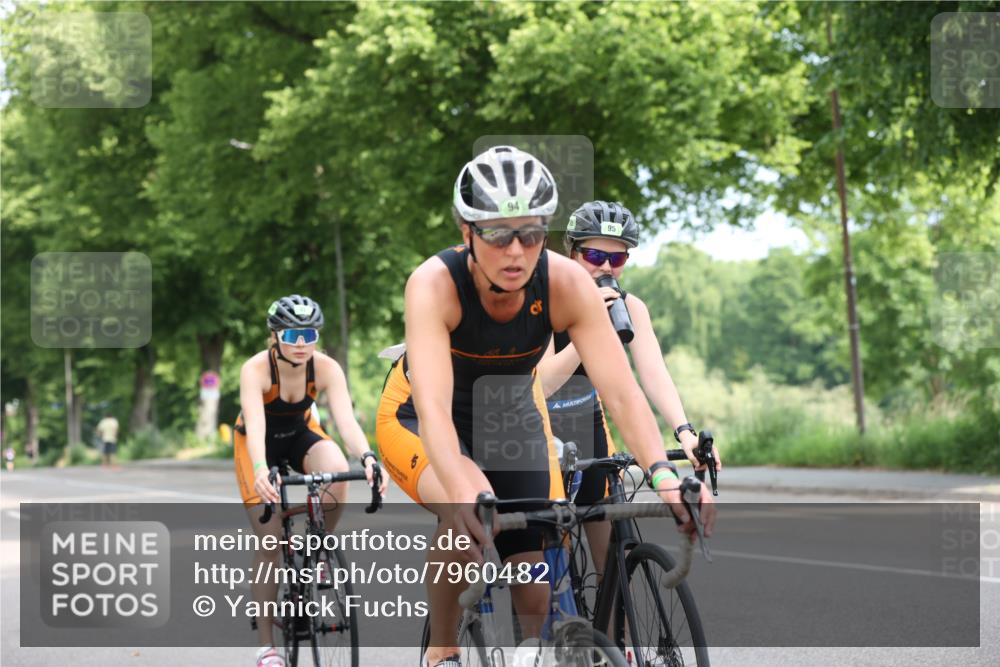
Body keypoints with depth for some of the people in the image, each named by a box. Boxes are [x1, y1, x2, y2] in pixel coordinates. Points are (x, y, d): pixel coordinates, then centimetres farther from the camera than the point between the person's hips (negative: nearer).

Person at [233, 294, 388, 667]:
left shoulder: (326, 368, -25)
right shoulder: (256, 370, -32)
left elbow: (346, 419, -36)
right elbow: (255, 425, -45)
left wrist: (367, 458, -56)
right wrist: (260, 470, -63)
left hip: (302, 434, 2)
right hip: (260, 444, -2)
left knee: (337, 471, -34)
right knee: (271, 539, -13)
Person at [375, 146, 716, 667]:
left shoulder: (567, 285, -27)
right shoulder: (434, 285, -34)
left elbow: (620, 391, -34)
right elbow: (433, 405, -46)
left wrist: (664, 474, -51)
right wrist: (462, 489, -63)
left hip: (513, 420, 3)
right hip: (418, 424, -3)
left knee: (536, 599, -5)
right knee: (468, 514, -35)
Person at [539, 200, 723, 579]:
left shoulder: (629, 308, -12)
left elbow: (653, 373, -26)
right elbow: (542, 383, -34)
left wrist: (684, 431, -42)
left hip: (587, 425, 4)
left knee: (613, 558, 1)